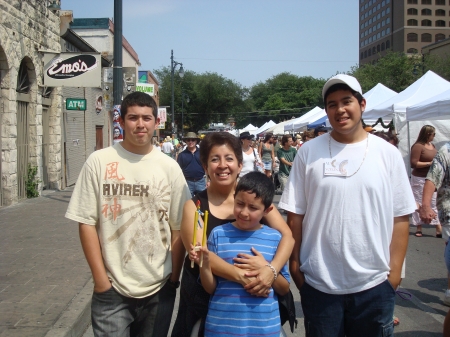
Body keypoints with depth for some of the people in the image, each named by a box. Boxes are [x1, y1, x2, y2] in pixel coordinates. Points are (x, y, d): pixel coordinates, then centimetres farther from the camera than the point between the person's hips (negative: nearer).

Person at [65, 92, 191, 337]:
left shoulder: (169, 167, 0)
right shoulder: (99, 162, -4)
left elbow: (179, 228, 4)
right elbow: (87, 222, -4)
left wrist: (174, 278, 1)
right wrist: (100, 278, -7)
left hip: (158, 289, 2)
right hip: (111, 289, -2)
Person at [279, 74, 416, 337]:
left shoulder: (388, 154, 0)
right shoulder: (309, 152, -2)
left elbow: (400, 217, 2)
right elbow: (295, 214, 1)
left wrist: (395, 270, -1)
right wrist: (294, 263, 0)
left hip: (375, 284, 1)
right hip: (318, 284, 0)